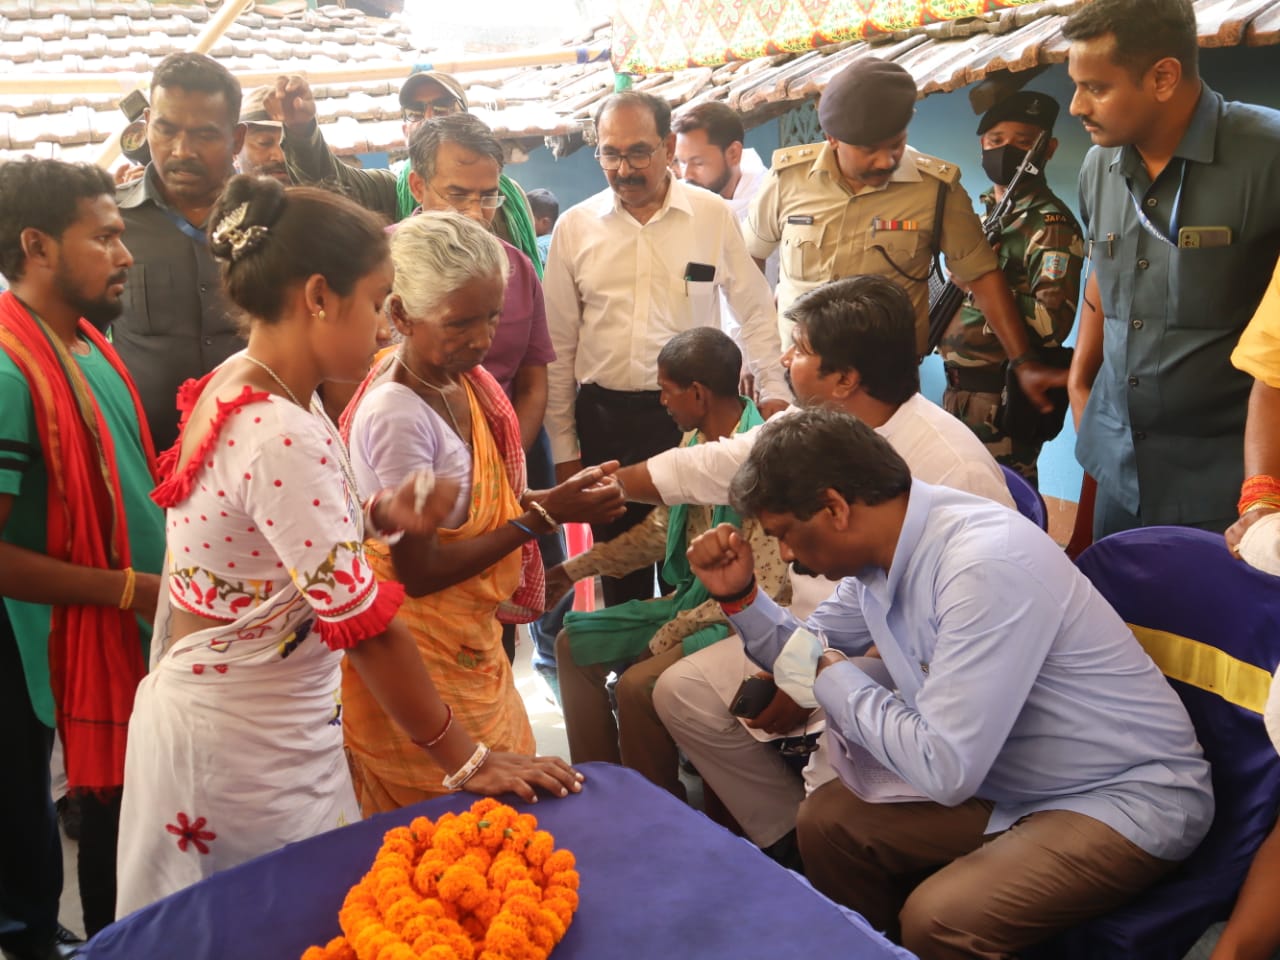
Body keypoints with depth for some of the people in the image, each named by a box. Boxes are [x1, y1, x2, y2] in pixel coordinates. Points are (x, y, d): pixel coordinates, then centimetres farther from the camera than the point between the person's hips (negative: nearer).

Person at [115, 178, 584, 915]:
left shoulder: (236, 386, 1)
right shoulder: (280, 434, -28)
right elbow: (364, 623, -26)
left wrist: (379, 515, -3)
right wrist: (467, 761, -18)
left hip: (209, 707, 9)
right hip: (250, 745, -8)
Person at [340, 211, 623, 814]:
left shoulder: (461, 380, 0)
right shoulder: (395, 414, -26)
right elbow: (418, 571, -22)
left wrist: (556, 496, -8)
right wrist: (543, 516, -22)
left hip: (472, 644, 8)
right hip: (421, 665, -8)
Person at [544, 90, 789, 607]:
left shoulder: (713, 216, -1)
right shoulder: (574, 227, 2)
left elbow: (755, 311, 8)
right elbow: (559, 344, 6)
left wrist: (772, 390, -1)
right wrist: (563, 443, 6)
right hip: (604, 417, 2)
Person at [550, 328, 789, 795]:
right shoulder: (695, 443, 3)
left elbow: (762, 587, -25)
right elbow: (660, 528, 15)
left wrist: (665, 640, -18)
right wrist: (574, 569, 14)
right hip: (691, 598, 9)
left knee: (636, 684, -25)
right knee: (576, 645, 6)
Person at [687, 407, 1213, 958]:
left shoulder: (986, 565, -30)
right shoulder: (881, 546, -3)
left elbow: (943, 769, -31)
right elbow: (812, 651, 14)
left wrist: (833, 679, -18)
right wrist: (739, 596, -3)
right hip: (1016, 781, 8)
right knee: (826, 821, 3)